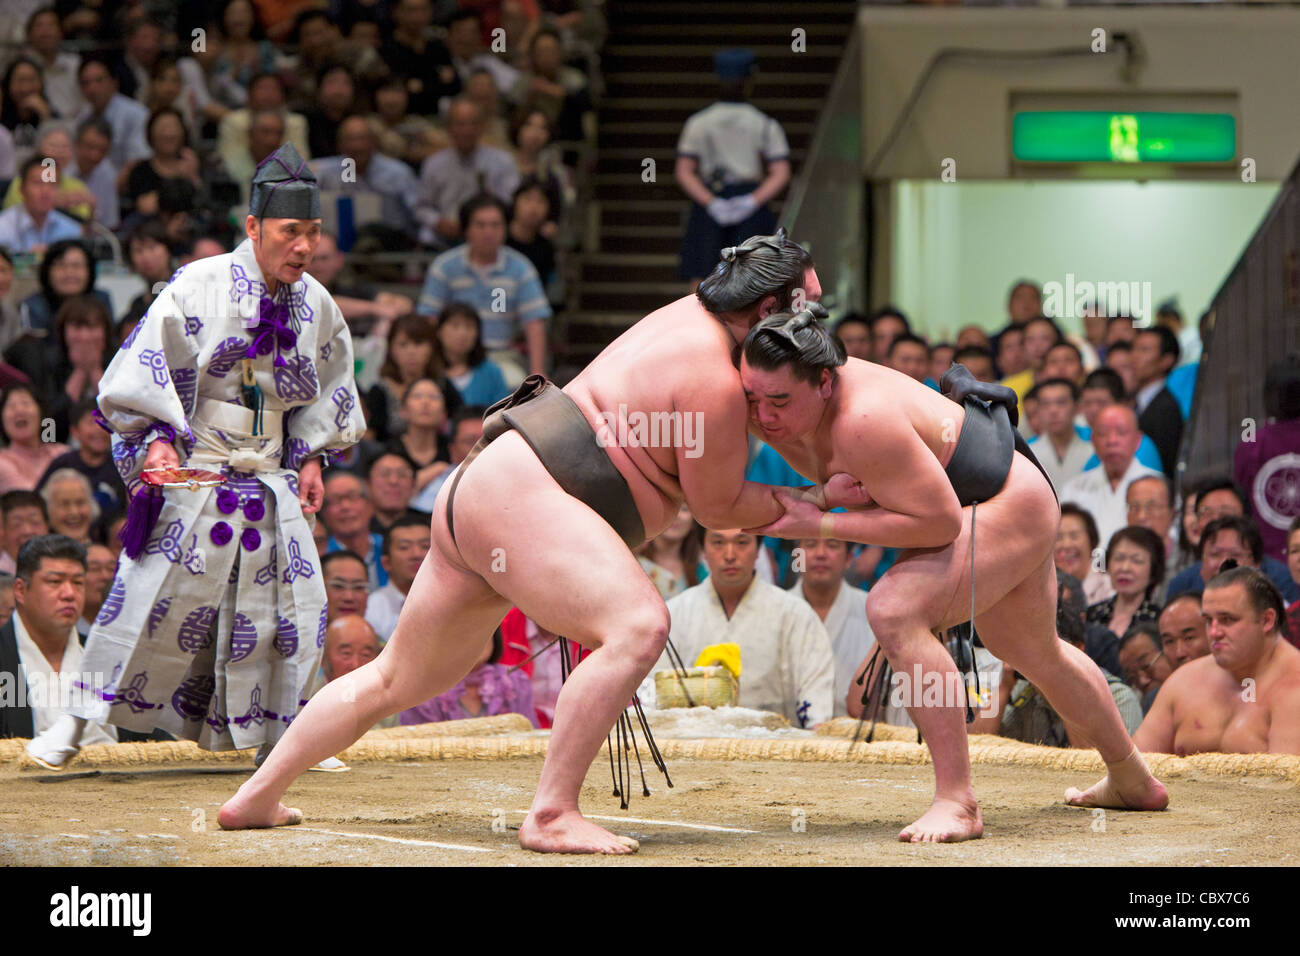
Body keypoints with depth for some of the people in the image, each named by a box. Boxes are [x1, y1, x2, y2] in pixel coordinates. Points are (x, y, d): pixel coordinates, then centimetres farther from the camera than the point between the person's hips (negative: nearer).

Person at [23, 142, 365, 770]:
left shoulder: (316, 305, 5)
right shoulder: (199, 287, -12)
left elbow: (328, 388, 19)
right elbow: (144, 366, -11)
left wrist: (313, 456, 9)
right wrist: (156, 438, -21)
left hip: (272, 483, 5)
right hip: (189, 474, -5)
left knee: (291, 608, 2)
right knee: (150, 600, -6)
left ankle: (275, 734, 17)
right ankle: (78, 720, 7)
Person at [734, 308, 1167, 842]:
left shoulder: (864, 422, -37)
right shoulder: (781, 413, -14)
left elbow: (939, 521, -33)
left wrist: (819, 525, -33)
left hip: (1012, 508, -11)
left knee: (893, 610, -30)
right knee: (1034, 654, 31)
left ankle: (956, 802, -25)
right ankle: (1134, 782, 55)